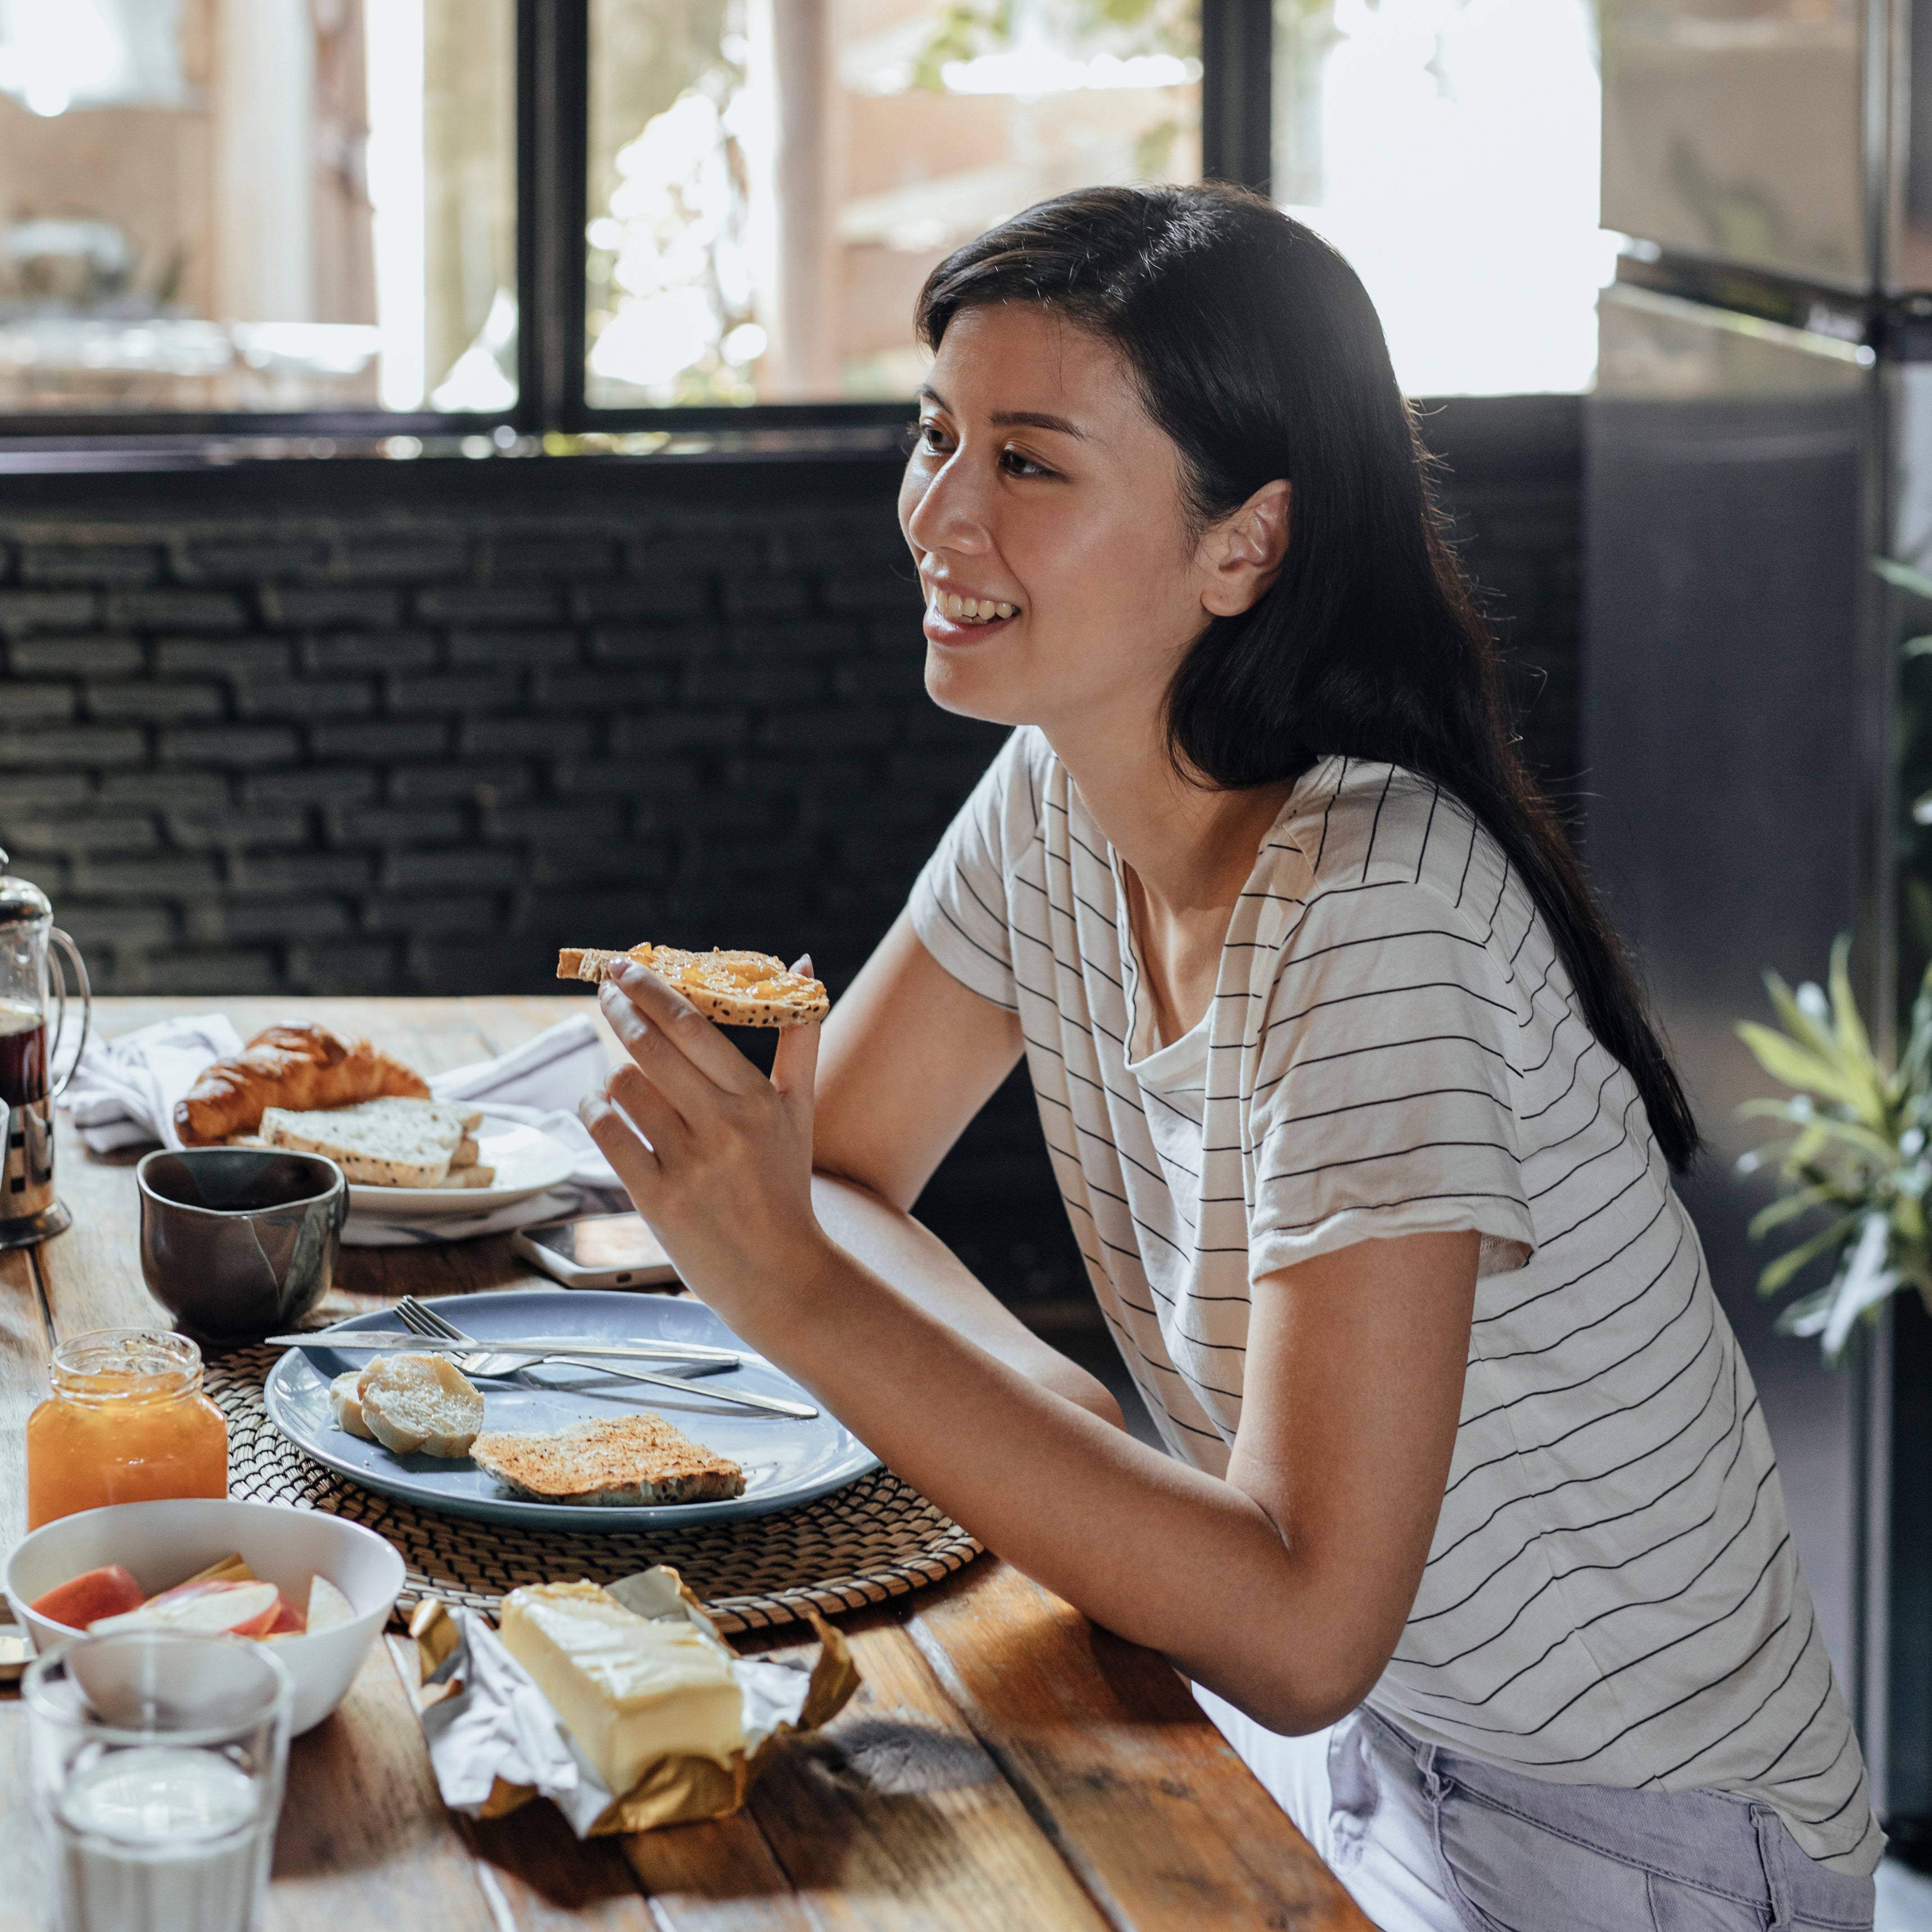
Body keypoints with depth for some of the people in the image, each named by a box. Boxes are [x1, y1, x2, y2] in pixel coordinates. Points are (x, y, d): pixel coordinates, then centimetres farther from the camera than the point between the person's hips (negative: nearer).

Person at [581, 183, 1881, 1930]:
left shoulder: (1373, 901, -29)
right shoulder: (1059, 793, -4)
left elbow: (1302, 1633, -33)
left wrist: (796, 1295, -35)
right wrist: (1061, 1426, -17)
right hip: (1339, 1740, 7)